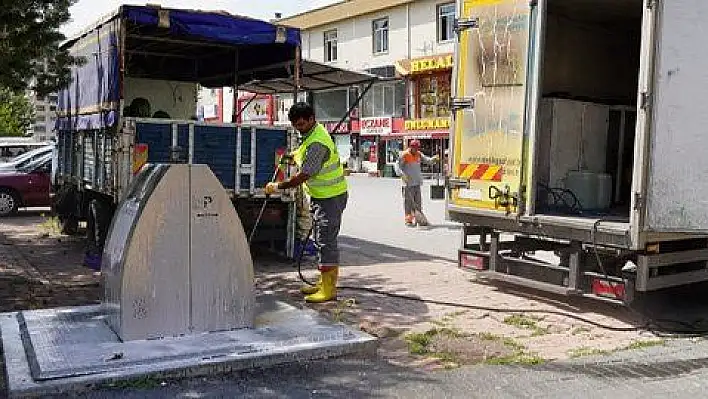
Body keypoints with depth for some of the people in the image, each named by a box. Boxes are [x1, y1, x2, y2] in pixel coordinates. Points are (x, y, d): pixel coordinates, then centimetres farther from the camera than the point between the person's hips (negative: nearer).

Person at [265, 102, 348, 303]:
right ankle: (324, 283, 23)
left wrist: (279, 186, -15)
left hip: (330, 197, -11)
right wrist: (294, 155, 15)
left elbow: (304, 175, -24)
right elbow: (304, 152, 33)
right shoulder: (313, 132, 9)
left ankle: (329, 290, -6)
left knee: (327, 241, -10)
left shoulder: (317, 143, -24)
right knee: (321, 241, 14)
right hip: (320, 195, 11)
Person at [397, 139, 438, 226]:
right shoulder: (404, 155, -7)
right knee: (408, 201, -4)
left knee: (418, 201, 9)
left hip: (417, 182, 6)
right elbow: (399, 167, -7)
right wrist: (403, 175, -22)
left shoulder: (419, 154, 10)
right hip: (408, 183, -6)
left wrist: (434, 159, -13)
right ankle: (408, 220, 2)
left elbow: (427, 160, 8)